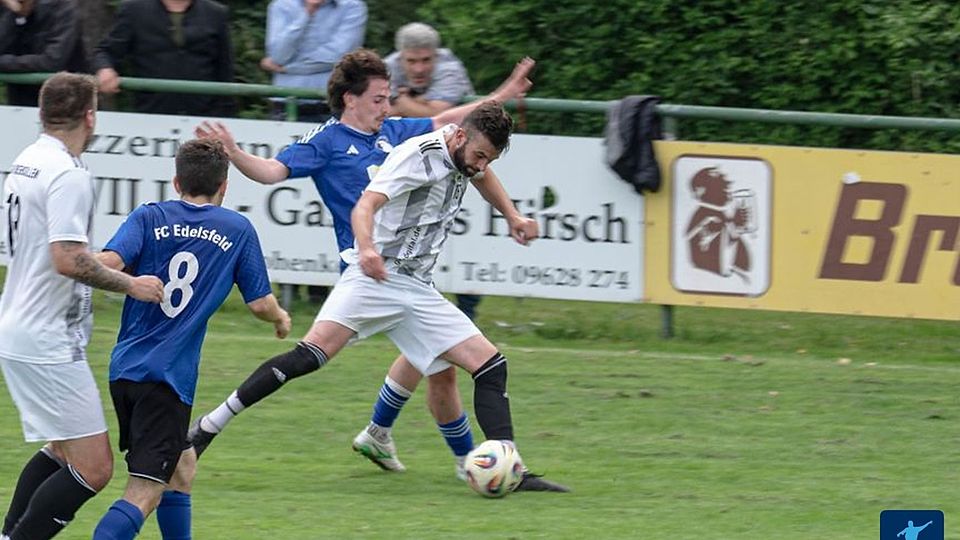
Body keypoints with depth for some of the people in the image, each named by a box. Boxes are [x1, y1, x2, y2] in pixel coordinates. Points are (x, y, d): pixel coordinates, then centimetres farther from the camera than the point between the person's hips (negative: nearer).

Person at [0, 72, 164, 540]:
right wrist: (129, 285, -16)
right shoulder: (67, 175, -18)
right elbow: (68, 259, -27)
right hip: (47, 343, -10)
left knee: (62, 452, 22)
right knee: (93, 468, -10)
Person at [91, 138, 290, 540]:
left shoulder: (149, 217, 6)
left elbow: (108, 262, -12)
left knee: (181, 468, 25)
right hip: (170, 377, -4)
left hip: (125, 368, 4)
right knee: (143, 495, -10)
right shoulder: (238, 230, 4)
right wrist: (281, 319, 27)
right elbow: (260, 303, 6)